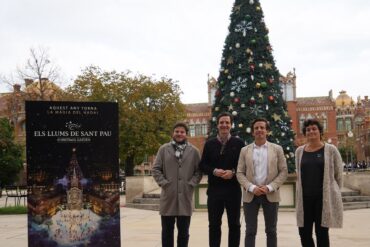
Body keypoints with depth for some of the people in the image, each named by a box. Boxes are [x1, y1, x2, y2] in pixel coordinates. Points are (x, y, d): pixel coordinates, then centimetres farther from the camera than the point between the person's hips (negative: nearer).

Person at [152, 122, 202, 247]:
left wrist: (191, 184, -7)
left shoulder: (194, 151, 5)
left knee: (184, 231, 9)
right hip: (168, 196, 0)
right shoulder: (164, 149, 5)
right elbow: (156, 169, 3)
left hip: (185, 196, 0)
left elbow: (199, 171, 5)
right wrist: (163, 183, -8)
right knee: (167, 231, 8)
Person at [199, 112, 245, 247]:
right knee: (214, 224, 7)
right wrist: (214, 171, -13)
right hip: (214, 190, 1)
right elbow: (202, 165, 6)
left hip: (233, 189, -1)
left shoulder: (239, 143, 3)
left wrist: (233, 172, -15)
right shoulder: (209, 143, 7)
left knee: (234, 224, 7)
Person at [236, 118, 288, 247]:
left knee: (271, 231, 8)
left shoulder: (277, 149, 4)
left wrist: (269, 187, -12)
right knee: (250, 231, 3)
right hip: (250, 195, 0)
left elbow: (283, 171, 0)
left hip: (271, 195, 0)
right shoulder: (245, 150, 6)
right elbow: (240, 173, 2)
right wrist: (252, 188, -13)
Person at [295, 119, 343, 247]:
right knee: (304, 233, 5)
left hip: (324, 198, -3)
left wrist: (332, 192, 6)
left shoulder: (331, 150, -3)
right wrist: (299, 193, 14)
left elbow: (338, 174, 2)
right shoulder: (299, 151, 7)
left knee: (322, 233, 3)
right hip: (305, 198, 3)